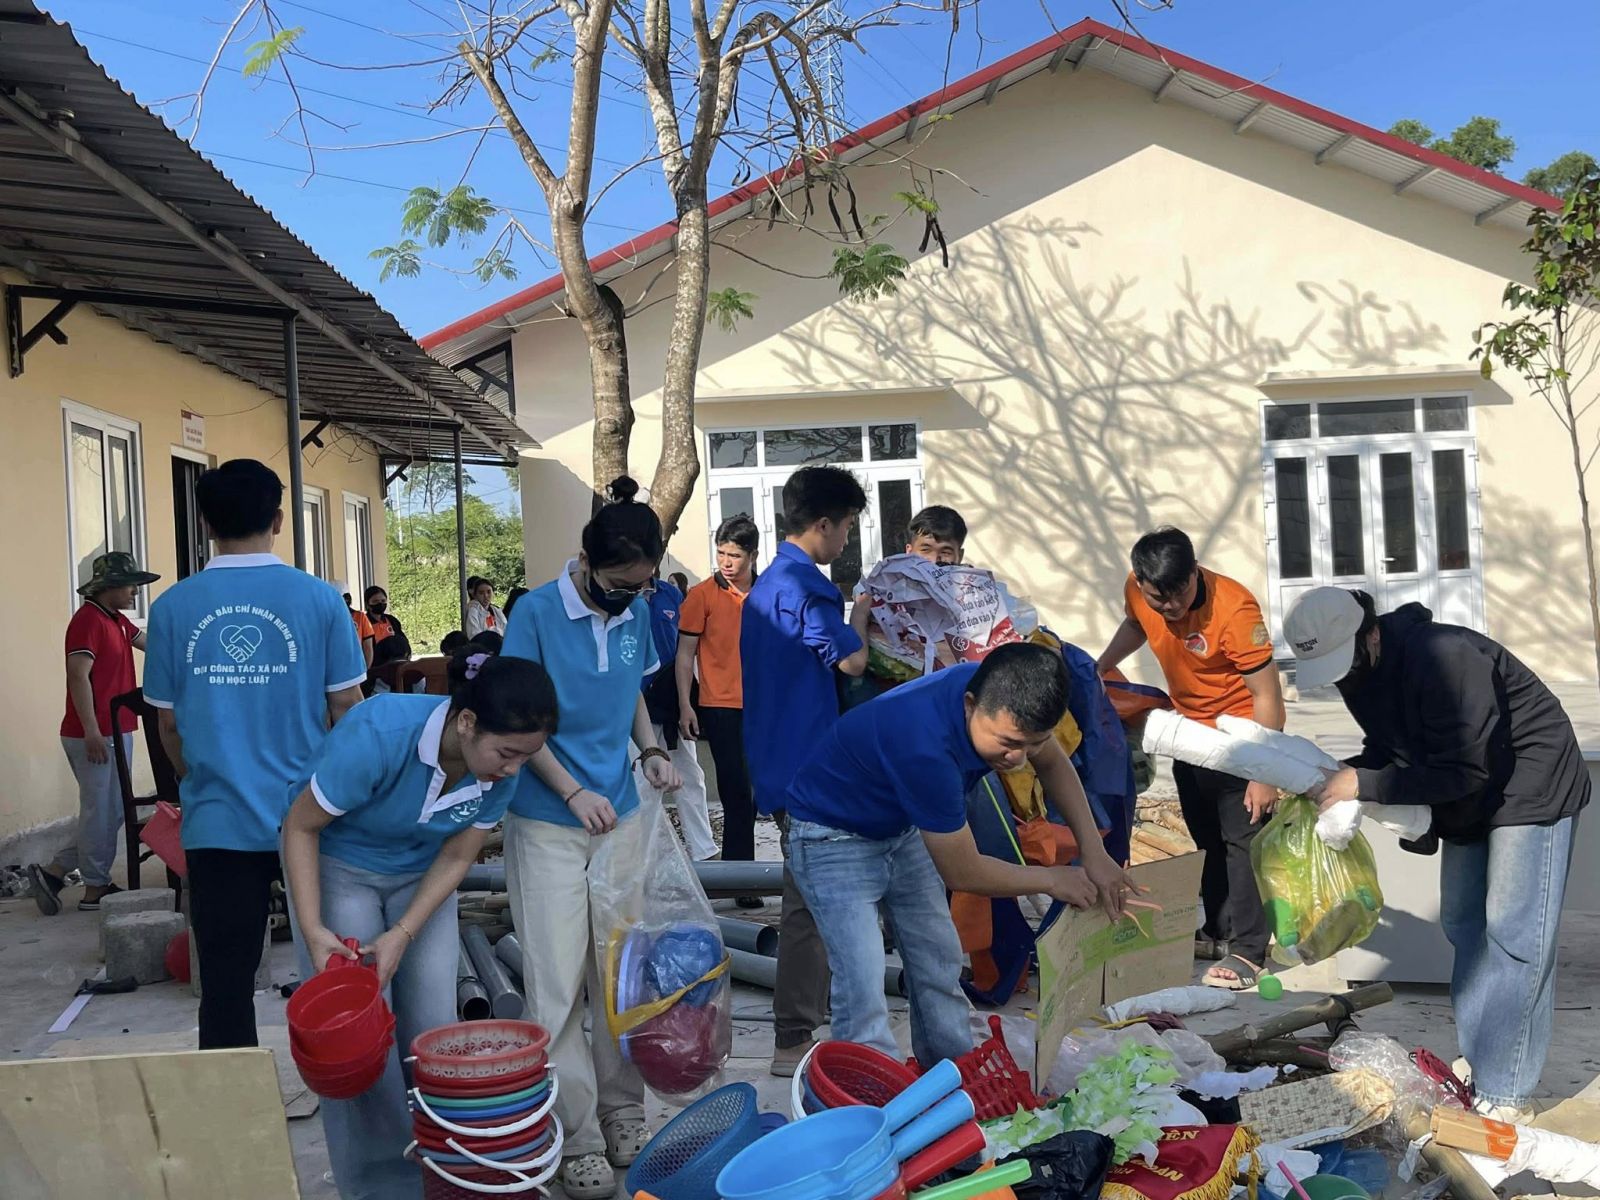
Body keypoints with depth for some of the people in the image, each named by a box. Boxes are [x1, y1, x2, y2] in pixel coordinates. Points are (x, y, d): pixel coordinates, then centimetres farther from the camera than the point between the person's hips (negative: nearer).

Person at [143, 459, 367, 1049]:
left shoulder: (173, 608, -2)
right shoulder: (318, 599, -6)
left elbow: (169, 724, 5)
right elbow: (346, 709, -2)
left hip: (218, 824, 1)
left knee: (225, 989, 8)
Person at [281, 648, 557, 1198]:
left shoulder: (500, 768, -21)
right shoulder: (378, 736, -36)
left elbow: (456, 857, -8)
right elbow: (300, 827, -22)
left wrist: (403, 935, -19)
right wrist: (313, 930, -26)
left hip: (422, 877, 4)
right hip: (338, 867, -3)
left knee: (433, 1023, -1)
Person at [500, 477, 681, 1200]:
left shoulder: (637, 613, 3)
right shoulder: (537, 612, -11)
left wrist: (651, 750, 0)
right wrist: (574, 793, -16)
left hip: (620, 815, 5)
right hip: (548, 823, -4)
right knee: (558, 986, -1)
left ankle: (622, 1113, 26)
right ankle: (577, 1139, 9)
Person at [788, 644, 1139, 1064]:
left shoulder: (1003, 697, -20)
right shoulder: (925, 747, -41)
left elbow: (1053, 764, 4)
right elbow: (962, 873, -27)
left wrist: (1094, 853, -3)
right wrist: (1052, 879, -13)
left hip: (902, 827, 8)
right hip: (834, 838, -8)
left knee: (940, 967, 12)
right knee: (864, 993, -17)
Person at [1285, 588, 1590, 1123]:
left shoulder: (1444, 657, -35)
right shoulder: (1360, 670, -7)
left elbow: (1464, 770, -33)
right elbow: (1390, 748, 4)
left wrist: (1363, 786, -33)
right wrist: (1340, 776, -16)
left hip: (1531, 787, -9)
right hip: (1467, 798, 9)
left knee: (1514, 934, -9)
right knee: (1463, 926, 12)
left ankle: (1505, 1093, -4)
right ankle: (1478, 1064, 24)